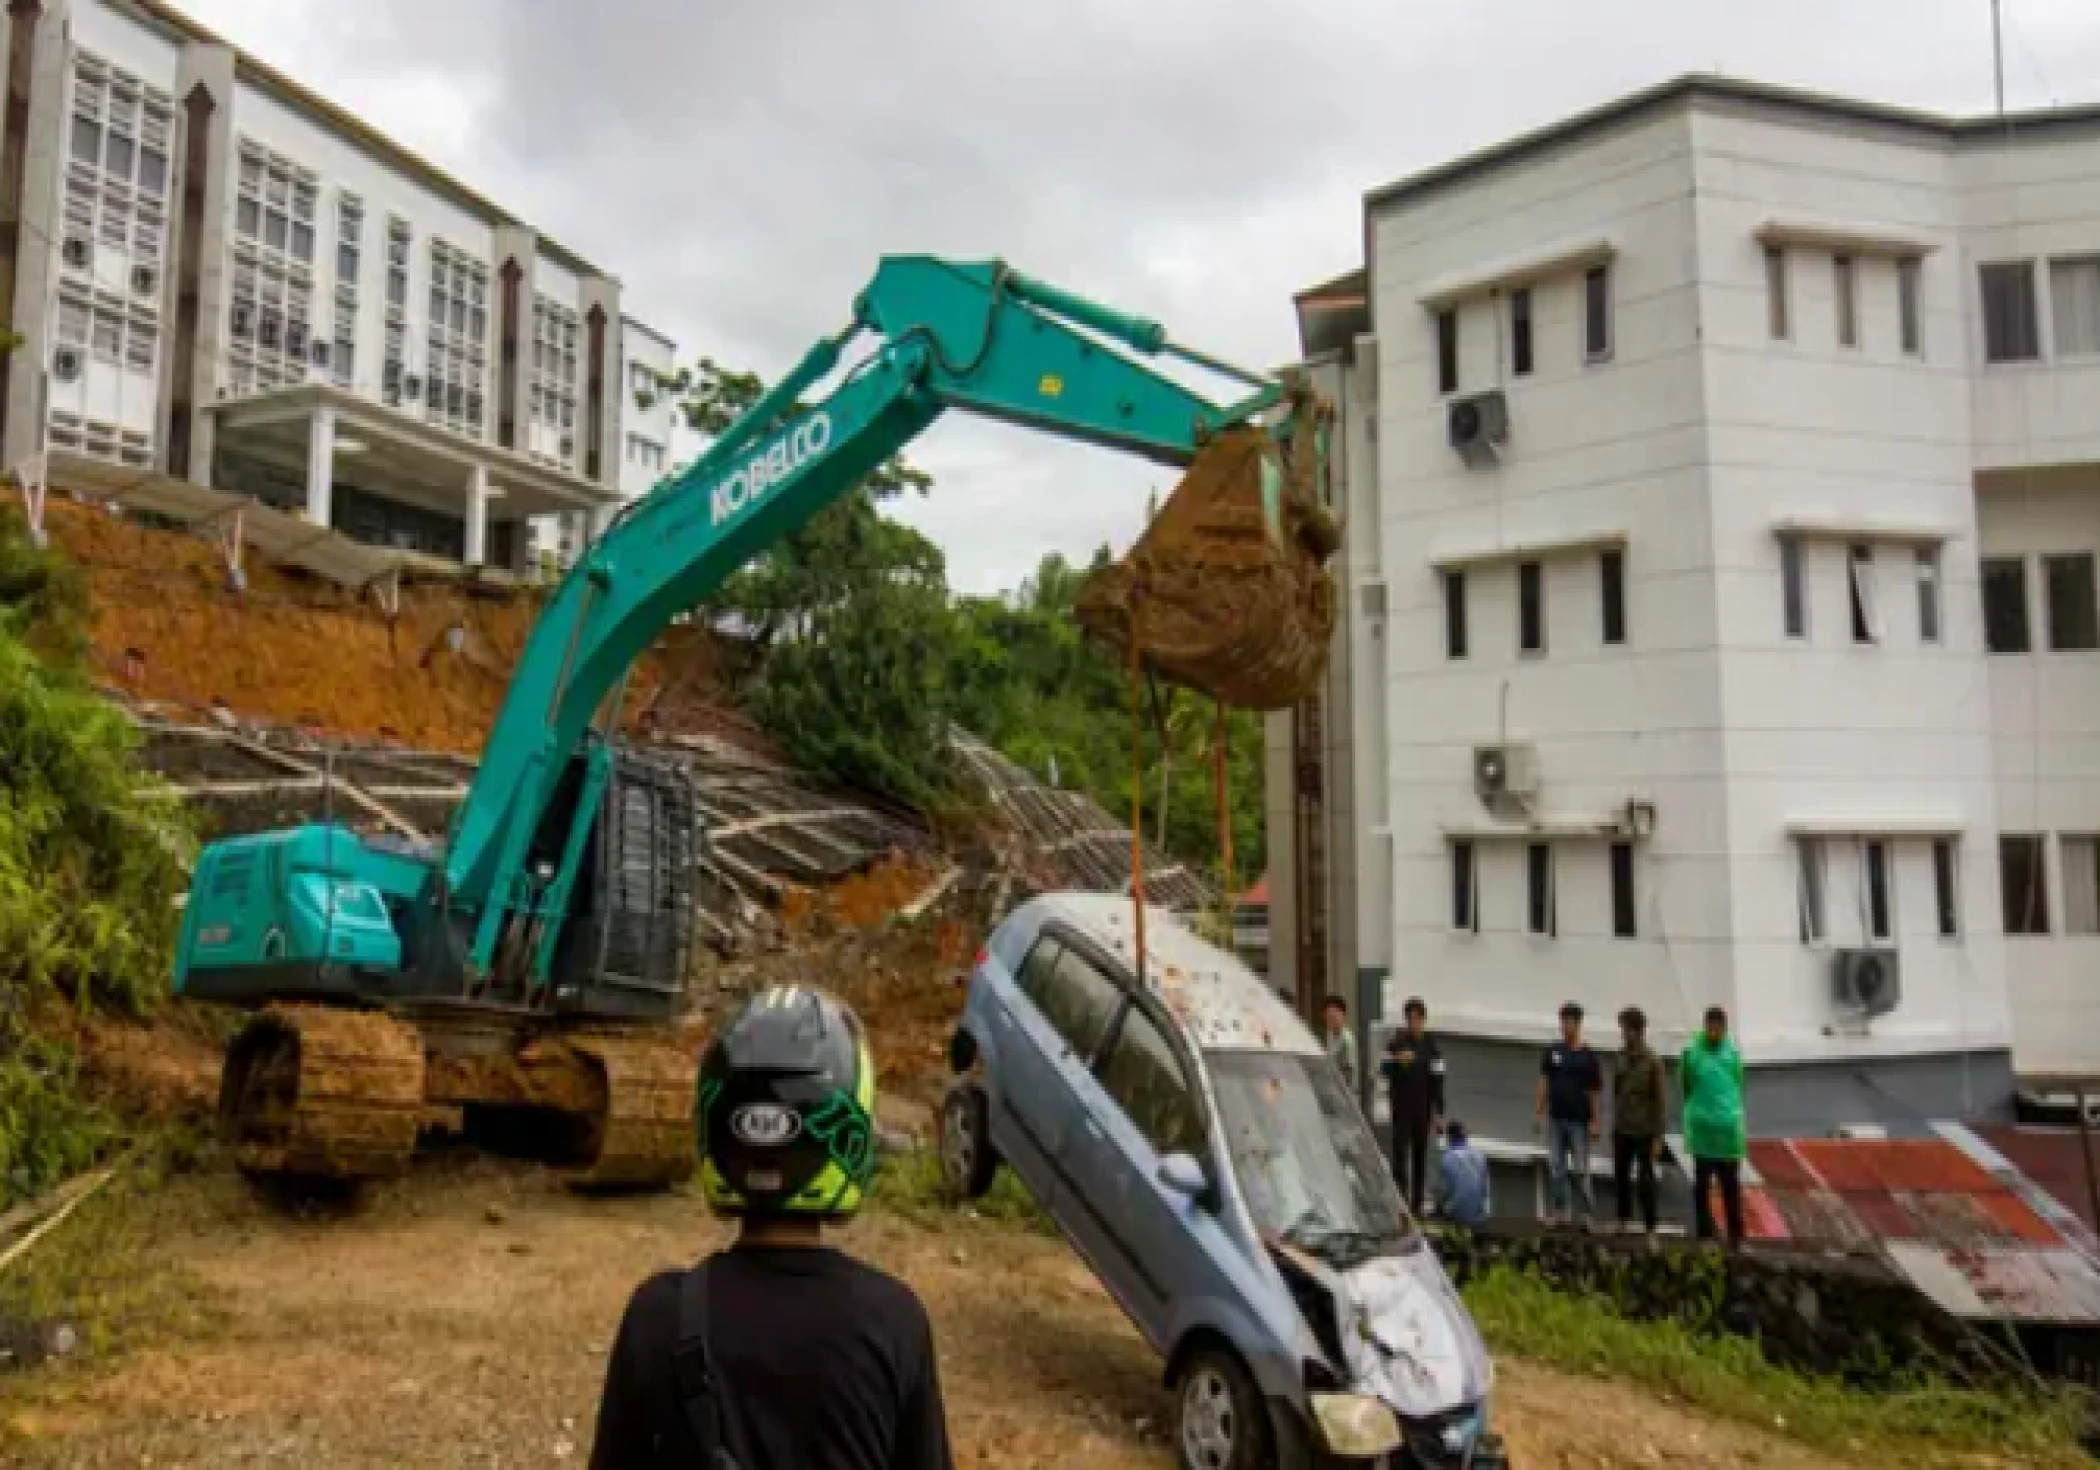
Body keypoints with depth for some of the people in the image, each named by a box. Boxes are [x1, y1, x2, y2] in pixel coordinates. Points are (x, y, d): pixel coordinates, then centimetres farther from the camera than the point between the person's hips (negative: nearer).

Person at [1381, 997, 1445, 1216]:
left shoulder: (1431, 1045, 2)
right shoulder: (1397, 1041, 0)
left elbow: (1437, 1081, 2)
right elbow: (1384, 1068, -3)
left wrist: (1439, 1113, 0)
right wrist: (1398, 1061, -24)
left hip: (1423, 1109, 2)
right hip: (1401, 1107, -1)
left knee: (1421, 1155, 7)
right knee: (1400, 1152, -7)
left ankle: (1417, 1203, 14)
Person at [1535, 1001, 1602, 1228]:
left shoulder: (1588, 1056, -3)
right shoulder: (1553, 1052, 6)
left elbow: (1594, 1091, -3)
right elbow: (1544, 1082, 8)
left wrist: (1594, 1122, -7)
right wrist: (1541, 1112, 4)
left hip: (1579, 1121, -3)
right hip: (1555, 1119, 3)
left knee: (1581, 1170, -1)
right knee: (1557, 1168, 6)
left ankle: (1589, 1211, 9)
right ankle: (1560, 1211, 12)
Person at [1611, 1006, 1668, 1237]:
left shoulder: (1653, 1061, -13)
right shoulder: (1622, 1056, 3)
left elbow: (1661, 1099, -11)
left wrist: (1659, 1137, -13)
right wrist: (1614, 1122, 12)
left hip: (1644, 1132, -5)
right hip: (1621, 1131, 5)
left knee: (1646, 1180, 2)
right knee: (1621, 1177, 11)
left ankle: (1650, 1229, 10)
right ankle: (1623, 1220, 25)